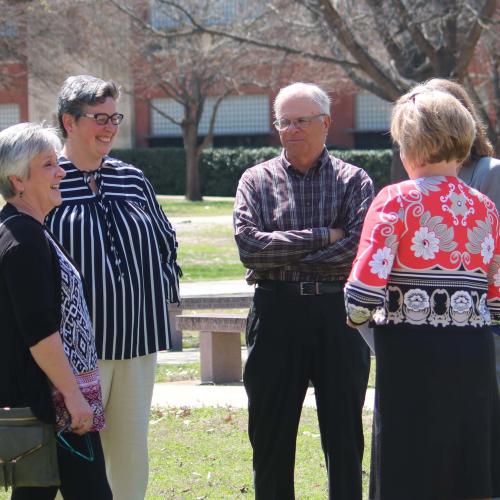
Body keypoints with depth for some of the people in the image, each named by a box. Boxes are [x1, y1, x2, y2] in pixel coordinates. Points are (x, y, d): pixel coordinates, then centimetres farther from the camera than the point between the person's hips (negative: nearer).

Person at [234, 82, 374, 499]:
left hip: (338, 314, -1)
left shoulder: (354, 181, 3)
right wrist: (322, 237, -12)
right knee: (271, 437, 7)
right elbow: (249, 246, -10)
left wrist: (286, 259, -11)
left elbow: (358, 249, -12)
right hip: (277, 314, 1)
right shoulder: (256, 181, 6)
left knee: (345, 436, 6)